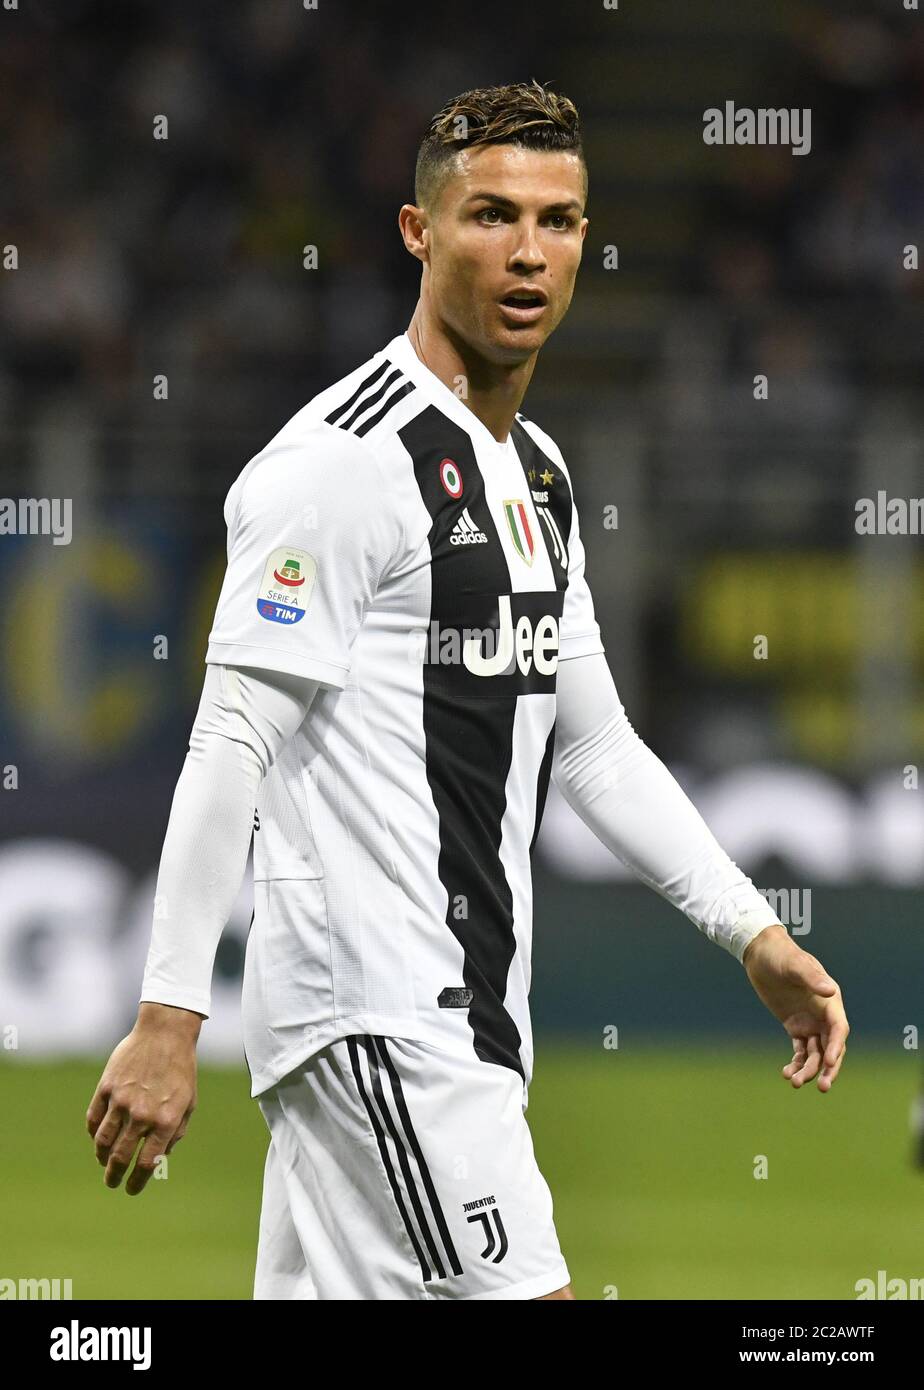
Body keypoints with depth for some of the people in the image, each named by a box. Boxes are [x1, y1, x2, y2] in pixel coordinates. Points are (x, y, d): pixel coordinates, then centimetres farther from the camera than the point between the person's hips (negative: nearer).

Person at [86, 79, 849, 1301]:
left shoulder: (540, 476, 18)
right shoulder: (346, 458, -11)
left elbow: (595, 746, 25)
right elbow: (232, 746, -16)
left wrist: (755, 933, 18)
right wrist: (168, 1018, -21)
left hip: (468, 1013, 9)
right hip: (374, 1009, -9)